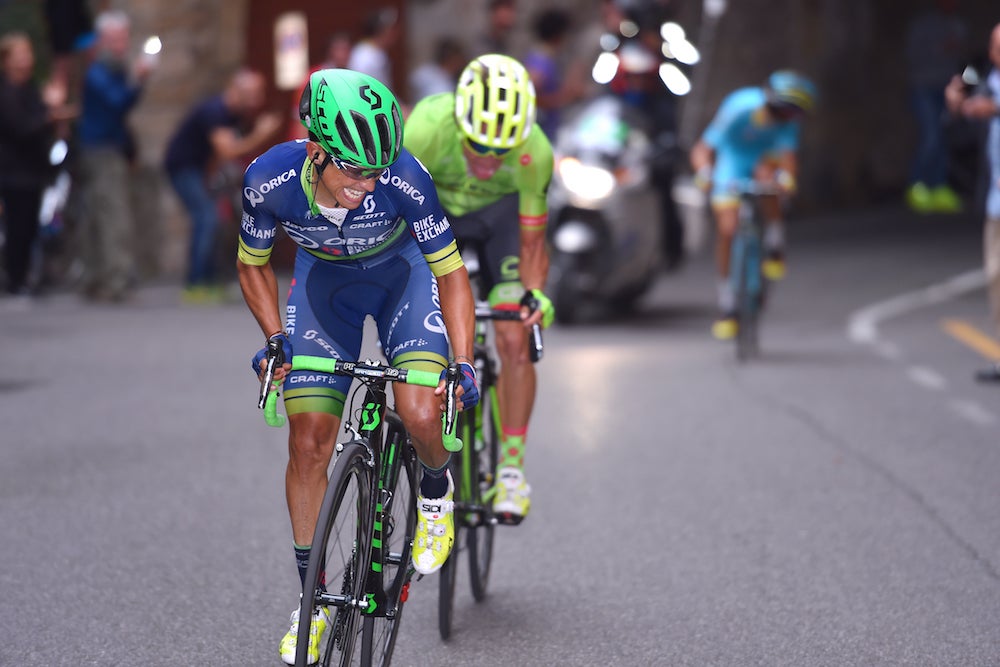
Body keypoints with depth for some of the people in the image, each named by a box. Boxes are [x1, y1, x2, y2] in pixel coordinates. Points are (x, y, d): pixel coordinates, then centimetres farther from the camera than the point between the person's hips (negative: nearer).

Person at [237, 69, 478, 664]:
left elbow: (451, 273, -20)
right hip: (323, 279, 2)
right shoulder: (270, 180, -30)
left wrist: (463, 364, -26)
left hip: (402, 271, -2)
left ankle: (437, 492, 12)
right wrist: (276, 338, -17)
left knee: (420, 415, -24)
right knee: (309, 440, -5)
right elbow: (253, 264, -7)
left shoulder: (404, 179, -35)